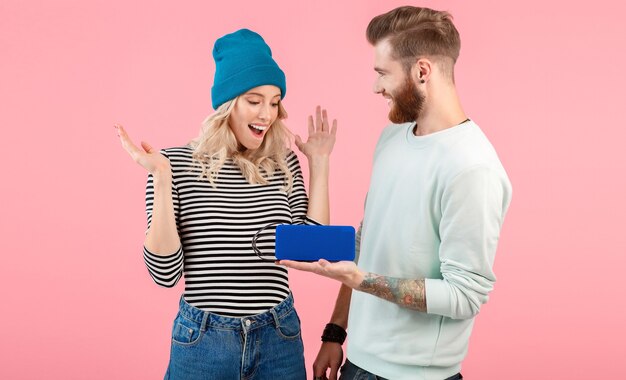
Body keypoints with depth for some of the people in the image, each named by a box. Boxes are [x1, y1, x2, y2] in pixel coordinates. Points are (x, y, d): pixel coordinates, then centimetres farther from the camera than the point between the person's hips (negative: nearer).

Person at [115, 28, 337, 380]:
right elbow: (166, 273, -11)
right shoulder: (176, 163, -8)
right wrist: (162, 180, -19)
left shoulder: (284, 163, 2)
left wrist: (319, 164, 0)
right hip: (201, 341, -2)